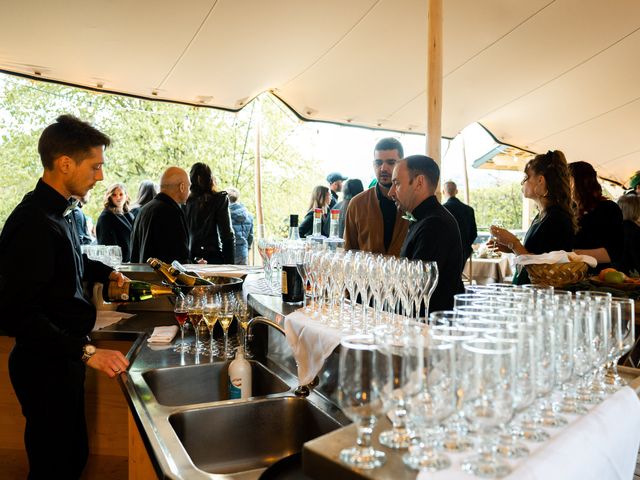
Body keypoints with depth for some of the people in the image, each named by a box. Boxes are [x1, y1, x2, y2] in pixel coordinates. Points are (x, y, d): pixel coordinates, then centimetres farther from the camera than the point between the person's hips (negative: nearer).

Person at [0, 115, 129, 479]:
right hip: (45, 366, -9)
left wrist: (106, 273, 19)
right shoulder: (33, 223, -25)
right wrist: (87, 352, -28)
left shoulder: (60, 212, 6)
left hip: (65, 357, 9)